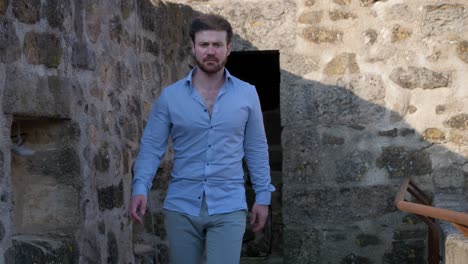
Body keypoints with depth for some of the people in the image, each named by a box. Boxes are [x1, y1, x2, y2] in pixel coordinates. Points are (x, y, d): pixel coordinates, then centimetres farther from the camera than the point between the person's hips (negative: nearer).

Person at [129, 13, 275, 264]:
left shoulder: (247, 95, 2)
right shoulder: (170, 96, 1)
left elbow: (256, 148, 8)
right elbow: (152, 145, 0)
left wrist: (263, 195, 6)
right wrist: (140, 188, -14)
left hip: (228, 208, -1)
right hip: (181, 207, 1)